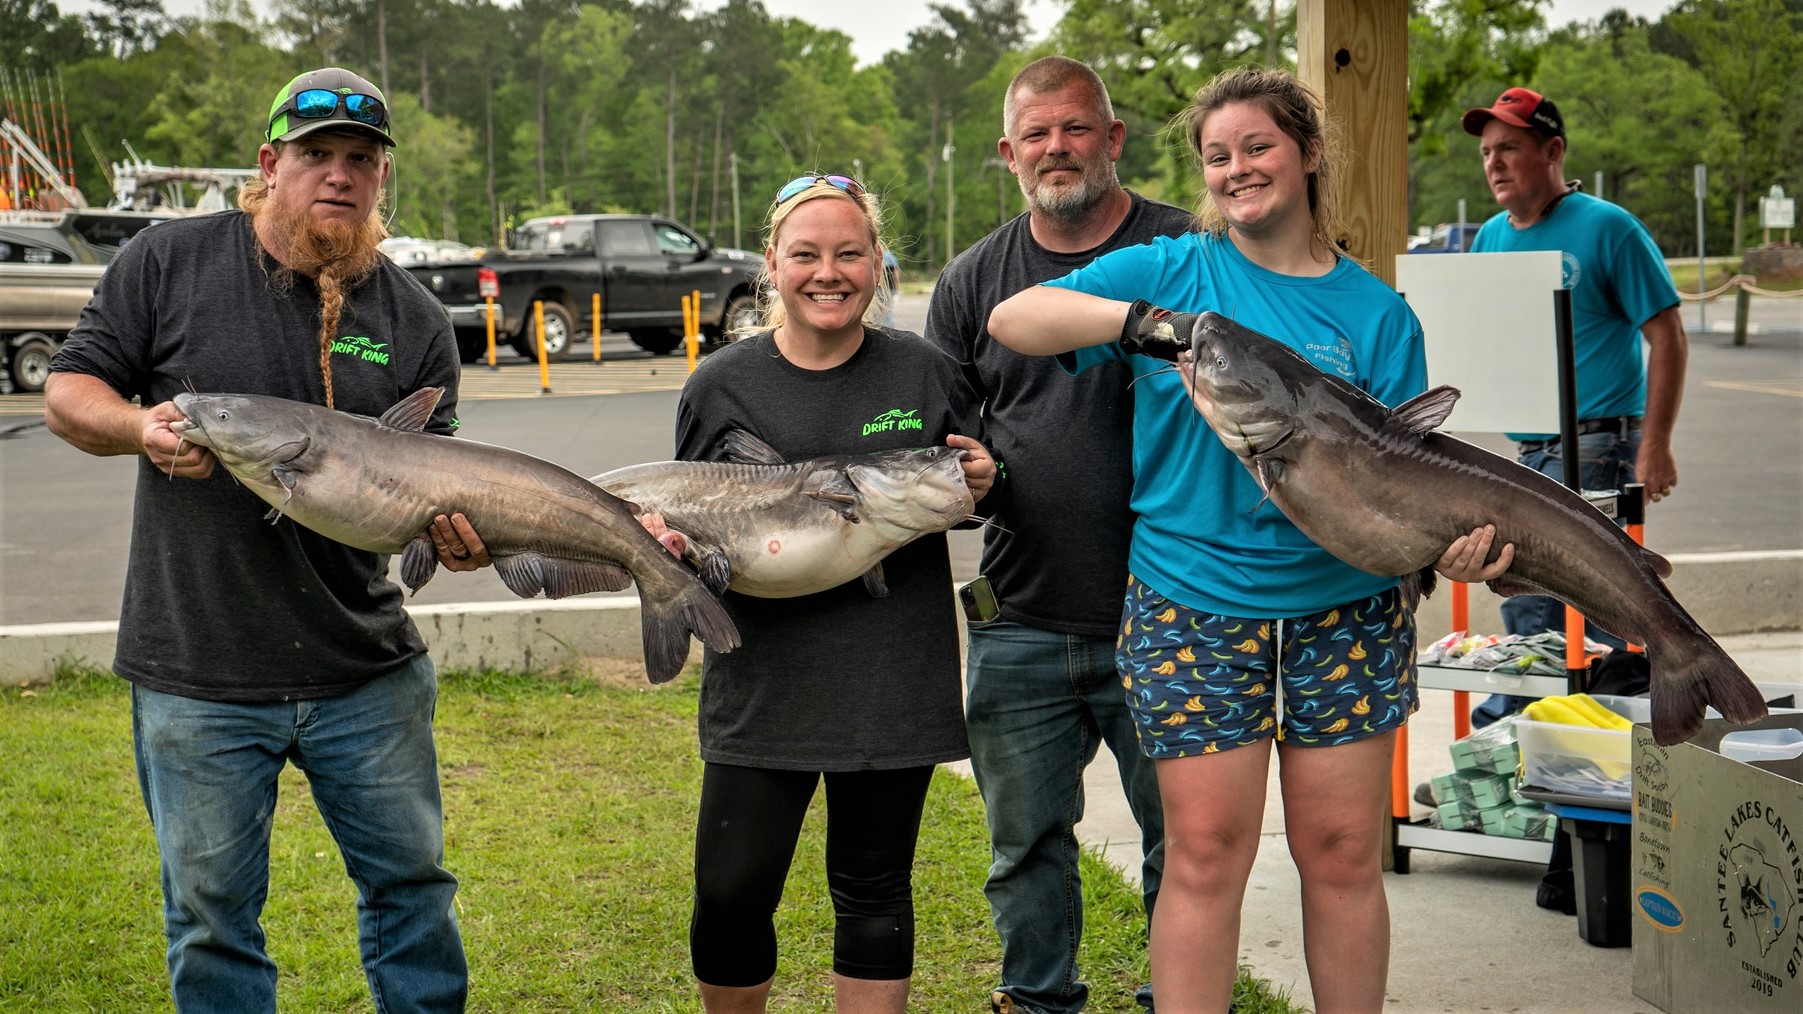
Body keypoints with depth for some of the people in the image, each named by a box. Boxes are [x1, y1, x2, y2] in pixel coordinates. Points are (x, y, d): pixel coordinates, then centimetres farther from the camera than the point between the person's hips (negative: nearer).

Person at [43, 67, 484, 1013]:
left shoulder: (413, 317, 3)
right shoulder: (170, 261, -2)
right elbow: (67, 392, 3)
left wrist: (452, 533, -16)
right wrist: (140, 427, -19)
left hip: (367, 671, 2)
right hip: (196, 676, -2)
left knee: (411, 881, 13)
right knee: (211, 913, 9)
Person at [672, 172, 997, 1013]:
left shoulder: (926, 373, 3)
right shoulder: (721, 386, 2)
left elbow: (976, 488, 15)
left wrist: (981, 482, -8)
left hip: (893, 682, 0)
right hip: (763, 683, 0)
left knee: (874, 889, 10)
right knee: (729, 894, -1)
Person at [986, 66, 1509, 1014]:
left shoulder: (1376, 312, 6)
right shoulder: (1171, 269, 3)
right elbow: (1012, 319, -6)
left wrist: (1451, 533, -22)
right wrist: (1144, 322, -21)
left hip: (1344, 606, 1)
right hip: (1191, 602, -1)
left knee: (1342, 854, 8)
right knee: (1206, 854, 1)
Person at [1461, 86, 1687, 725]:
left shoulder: (1607, 228, -7)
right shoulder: (1491, 239, 12)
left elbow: (1667, 338, -7)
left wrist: (1655, 446, -13)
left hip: (1598, 447, -7)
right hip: (1528, 451, 7)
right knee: (1525, 609, 12)